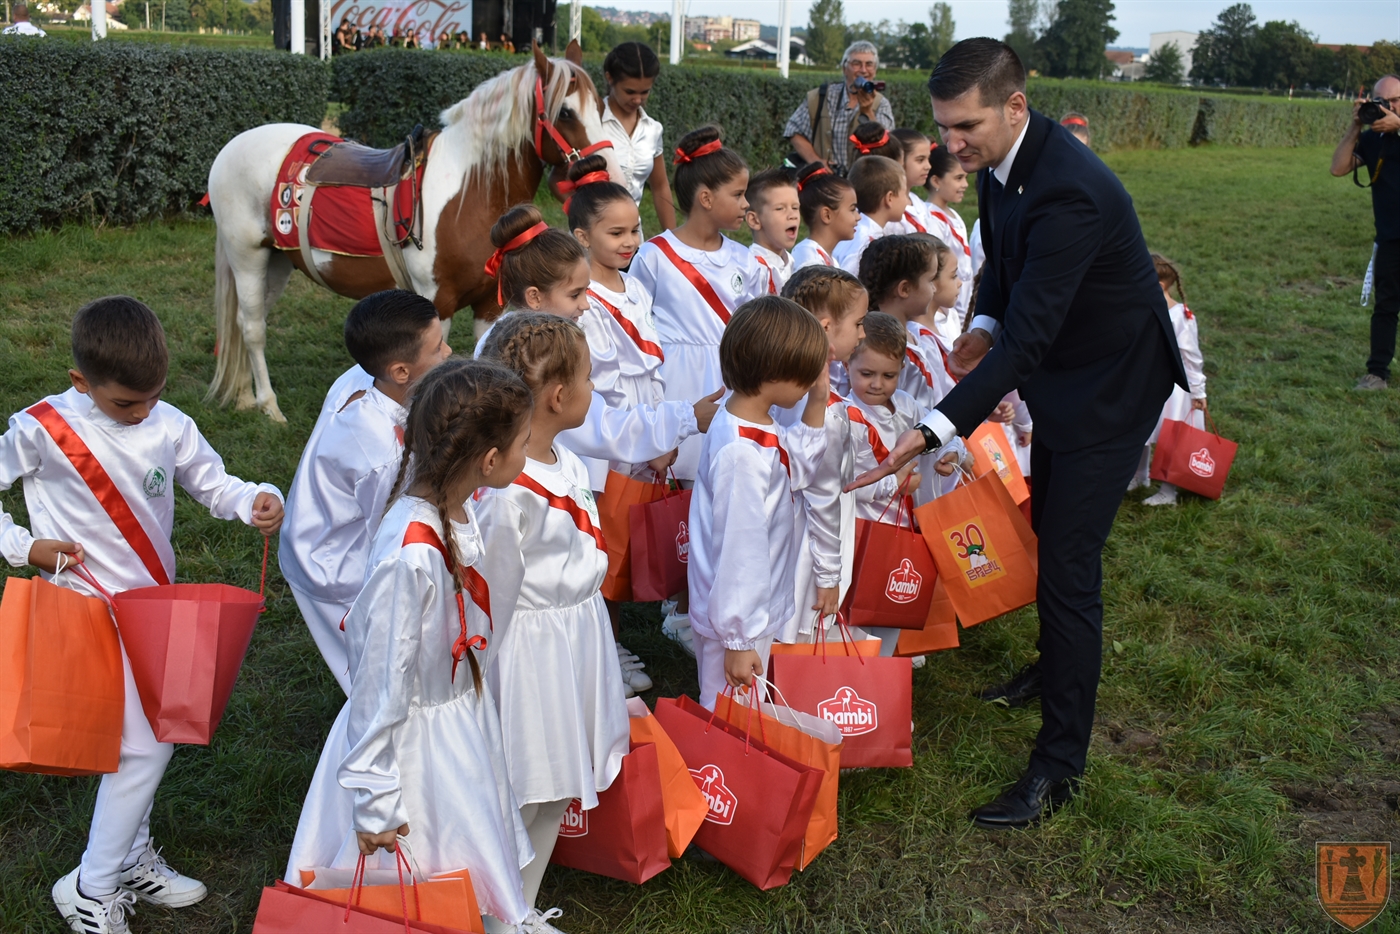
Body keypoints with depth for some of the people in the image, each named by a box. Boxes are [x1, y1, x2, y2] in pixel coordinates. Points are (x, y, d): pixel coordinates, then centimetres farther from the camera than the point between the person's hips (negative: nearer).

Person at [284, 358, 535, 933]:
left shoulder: (457, 508, -8)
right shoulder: (411, 557, -33)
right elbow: (380, 685, -25)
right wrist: (374, 805, -16)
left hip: (463, 717, 8)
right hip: (414, 740, -8)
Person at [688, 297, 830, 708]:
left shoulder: (754, 423, 0)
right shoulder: (742, 453, -29)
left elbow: (796, 470, 16)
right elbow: (738, 552, -26)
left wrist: (817, 401, 5)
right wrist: (738, 639, -20)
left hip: (758, 608, 9)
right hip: (737, 622, -9)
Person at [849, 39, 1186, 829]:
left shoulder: (1068, 192, -34)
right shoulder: (1002, 159, -6)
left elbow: (1029, 336, -38)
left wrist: (935, 432, -44)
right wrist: (988, 325, -7)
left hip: (1111, 384, -9)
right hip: (1063, 373, 9)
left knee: (1068, 564, -10)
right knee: (1048, 528, 24)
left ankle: (1059, 768, 0)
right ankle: (1059, 668, 47)